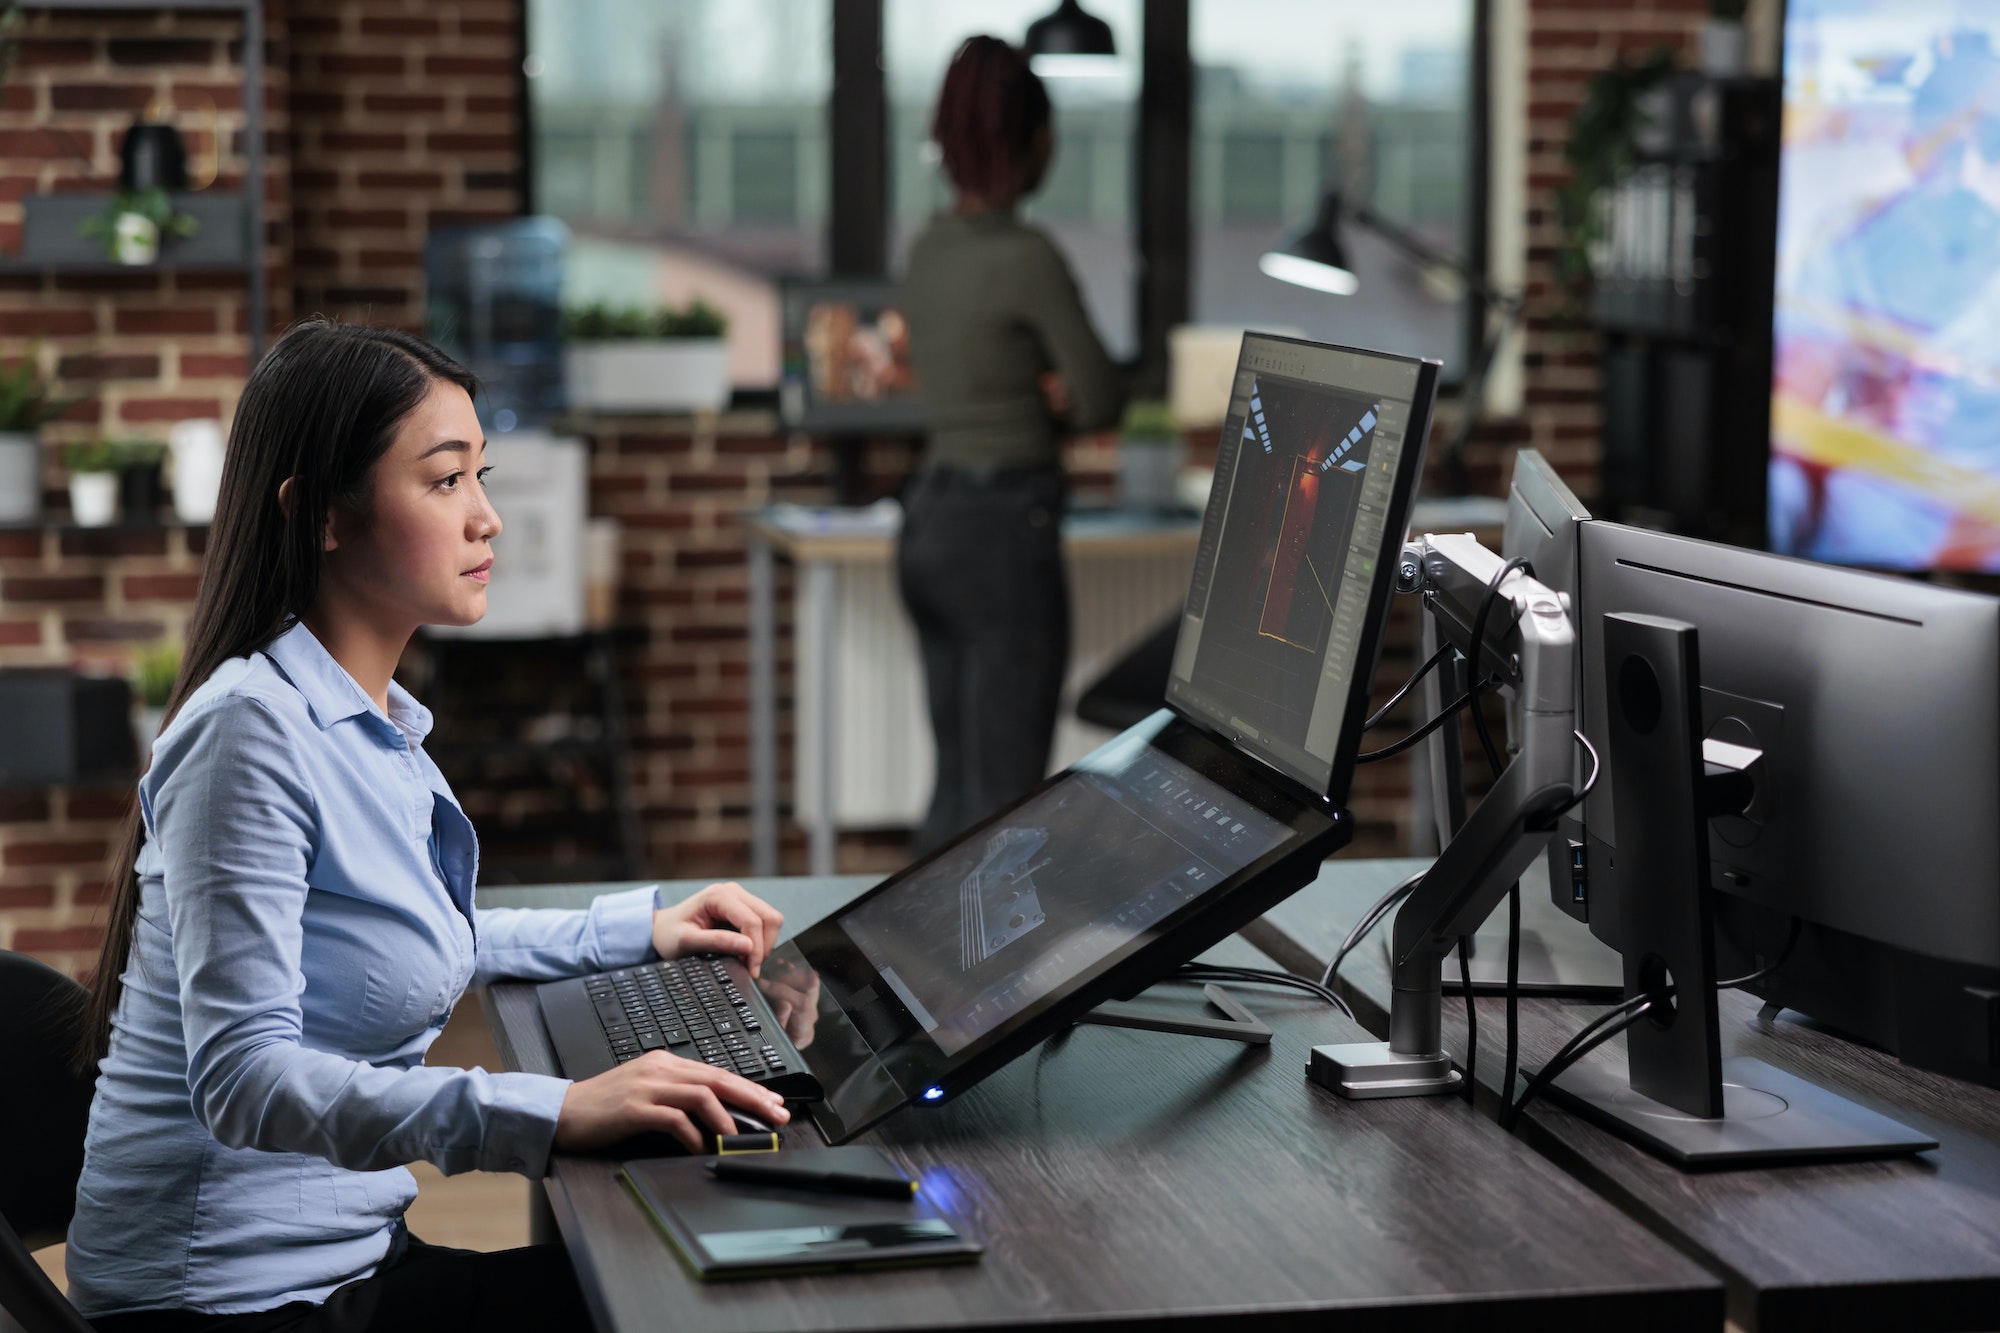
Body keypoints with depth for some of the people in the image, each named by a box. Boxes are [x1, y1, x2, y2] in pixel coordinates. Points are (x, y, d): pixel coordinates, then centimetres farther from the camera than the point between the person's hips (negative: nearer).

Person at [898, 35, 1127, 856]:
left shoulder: (931, 250, 11)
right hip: (1005, 542, -9)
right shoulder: (1029, 258, -15)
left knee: (959, 795, 15)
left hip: (933, 525, 9)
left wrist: (1047, 398, 0)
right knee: (1006, 807, -3)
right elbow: (1102, 403, -9)